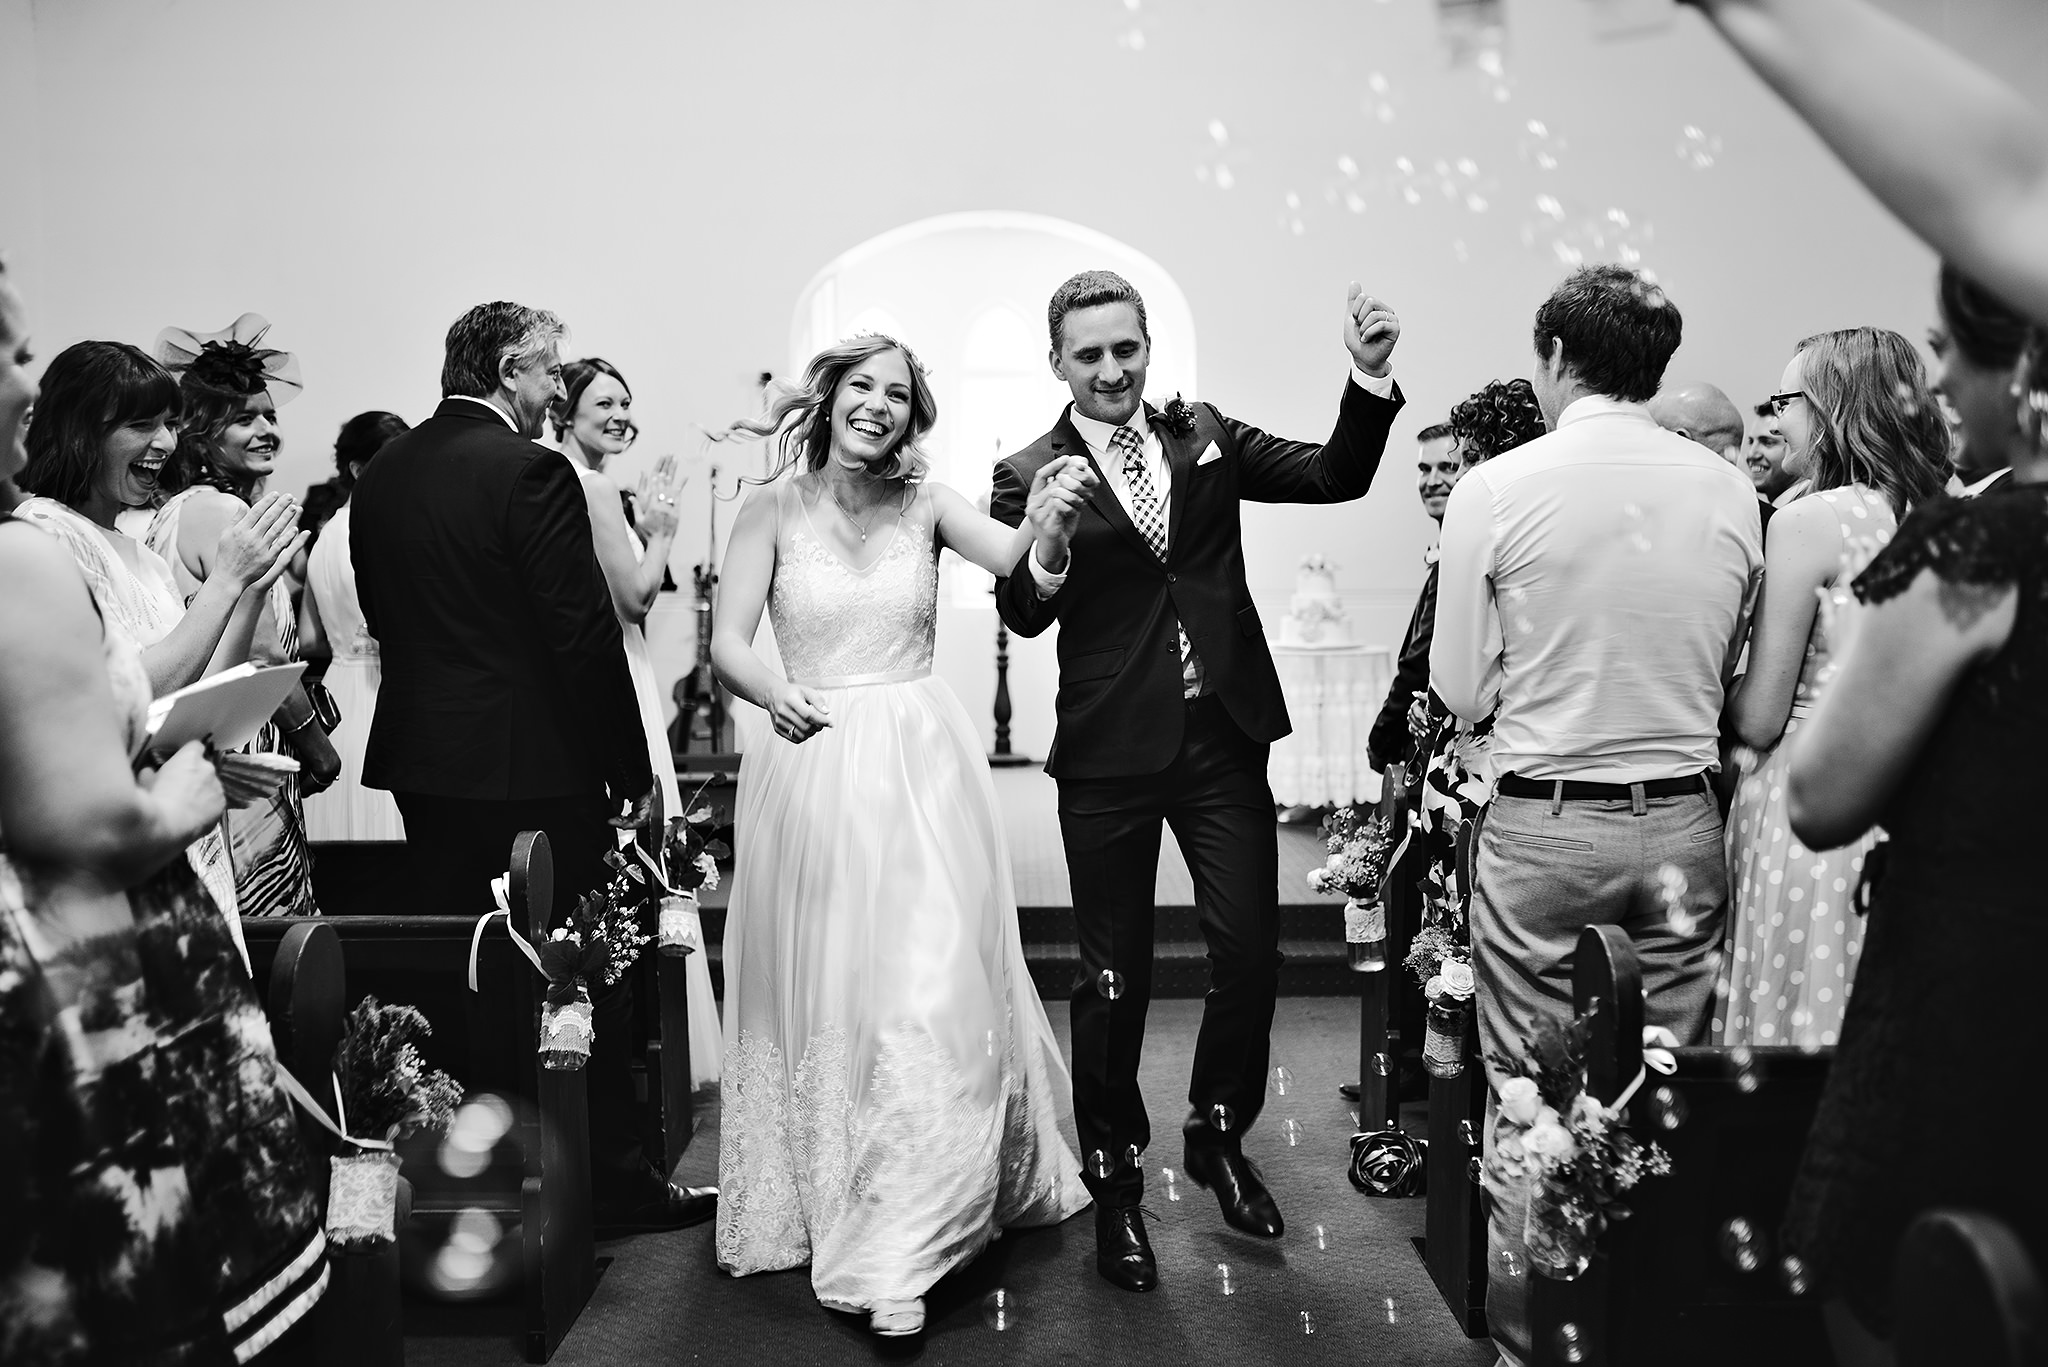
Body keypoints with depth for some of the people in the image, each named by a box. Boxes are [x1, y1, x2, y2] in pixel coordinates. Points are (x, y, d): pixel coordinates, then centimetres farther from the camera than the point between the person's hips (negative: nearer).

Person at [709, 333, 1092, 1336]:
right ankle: (822, 1204, 30)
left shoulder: (925, 503, 3)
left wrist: (1046, 518, -36)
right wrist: (774, 693, -27)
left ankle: (899, 1248, 8)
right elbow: (726, 642, -6)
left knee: (931, 981, -4)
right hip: (811, 765, 0)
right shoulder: (774, 509, 1)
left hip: (921, 763, 0)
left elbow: (1011, 559, -14)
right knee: (819, 988, 9)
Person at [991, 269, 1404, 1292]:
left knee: (1251, 956, 9)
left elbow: (1339, 477, 3)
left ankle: (1218, 1138, 34)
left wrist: (1369, 377, -11)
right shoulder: (1029, 476, -3)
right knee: (1114, 978, 9)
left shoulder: (1205, 437, 7)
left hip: (1225, 741, 3)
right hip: (1109, 756, -3)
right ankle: (1115, 1183, 28)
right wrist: (1048, 550, -35)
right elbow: (1022, 617, -15)